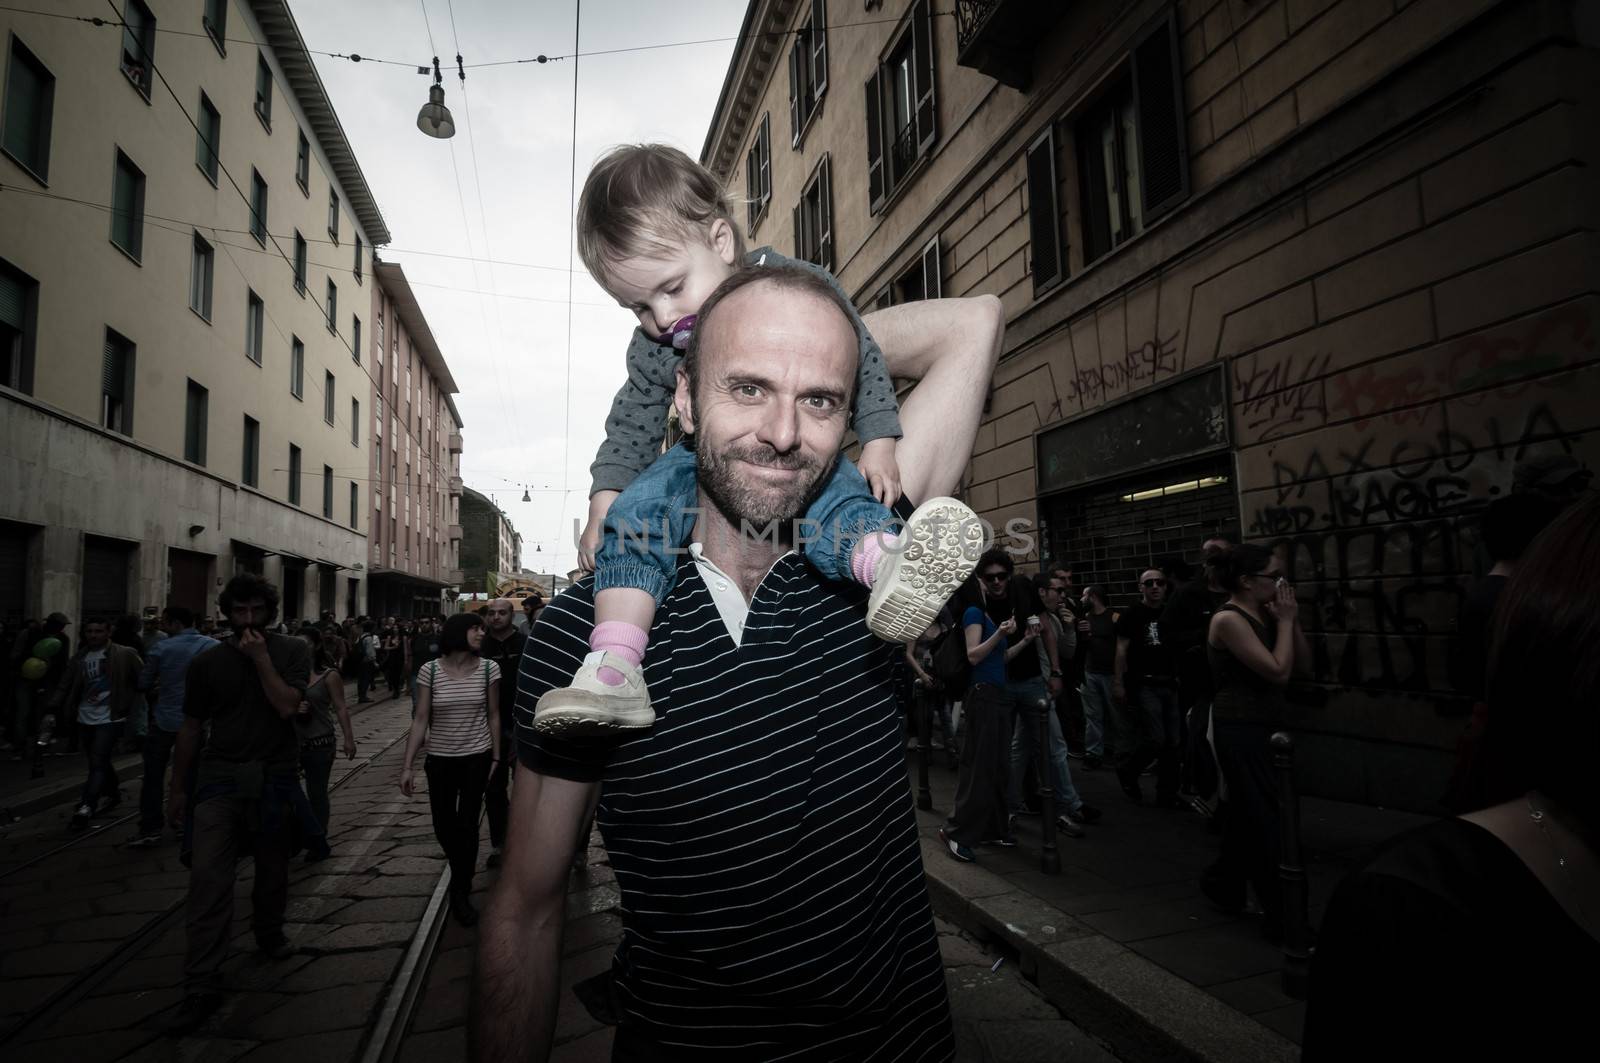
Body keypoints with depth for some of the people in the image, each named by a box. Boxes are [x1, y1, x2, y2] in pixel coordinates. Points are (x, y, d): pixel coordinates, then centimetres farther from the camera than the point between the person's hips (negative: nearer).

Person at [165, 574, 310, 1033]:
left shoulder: (293, 651, -2)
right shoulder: (207, 661, 2)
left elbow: (287, 706, -15)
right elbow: (191, 727, 8)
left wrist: (261, 656, -16)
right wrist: (178, 788, 11)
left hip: (275, 776, 0)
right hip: (220, 776, 0)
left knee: (272, 868, 14)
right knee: (208, 877, -8)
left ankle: (268, 933, 39)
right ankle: (202, 984, -2)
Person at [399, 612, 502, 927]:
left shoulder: (488, 669, -6)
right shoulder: (430, 671, -7)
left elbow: (493, 716, 1)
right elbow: (420, 720, -4)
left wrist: (496, 758, 2)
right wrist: (407, 765, -7)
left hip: (477, 758, -1)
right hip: (440, 759, 1)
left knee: (467, 825, -4)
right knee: (443, 827, 11)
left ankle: (460, 893, 17)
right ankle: (461, 873, 41)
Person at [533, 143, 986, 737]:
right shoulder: (652, 350, -4)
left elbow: (865, 362, -7)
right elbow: (631, 426, 6)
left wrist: (878, 443, -13)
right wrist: (603, 504, 0)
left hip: (805, 462, -2)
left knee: (840, 498, -34)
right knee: (637, 510, -24)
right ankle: (613, 670, -33)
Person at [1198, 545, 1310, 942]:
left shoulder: (1264, 614, 7)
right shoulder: (1229, 619, -18)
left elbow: (1302, 665, 8)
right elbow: (1279, 671, -23)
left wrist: (1292, 620, -2)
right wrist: (1285, 622, -13)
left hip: (1263, 726, 9)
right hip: (1240, 729, -9)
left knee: (1247, 814, 20)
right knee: (1267, 820, -3)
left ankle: (1223, 883, 38)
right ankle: (1282, 916, 7)